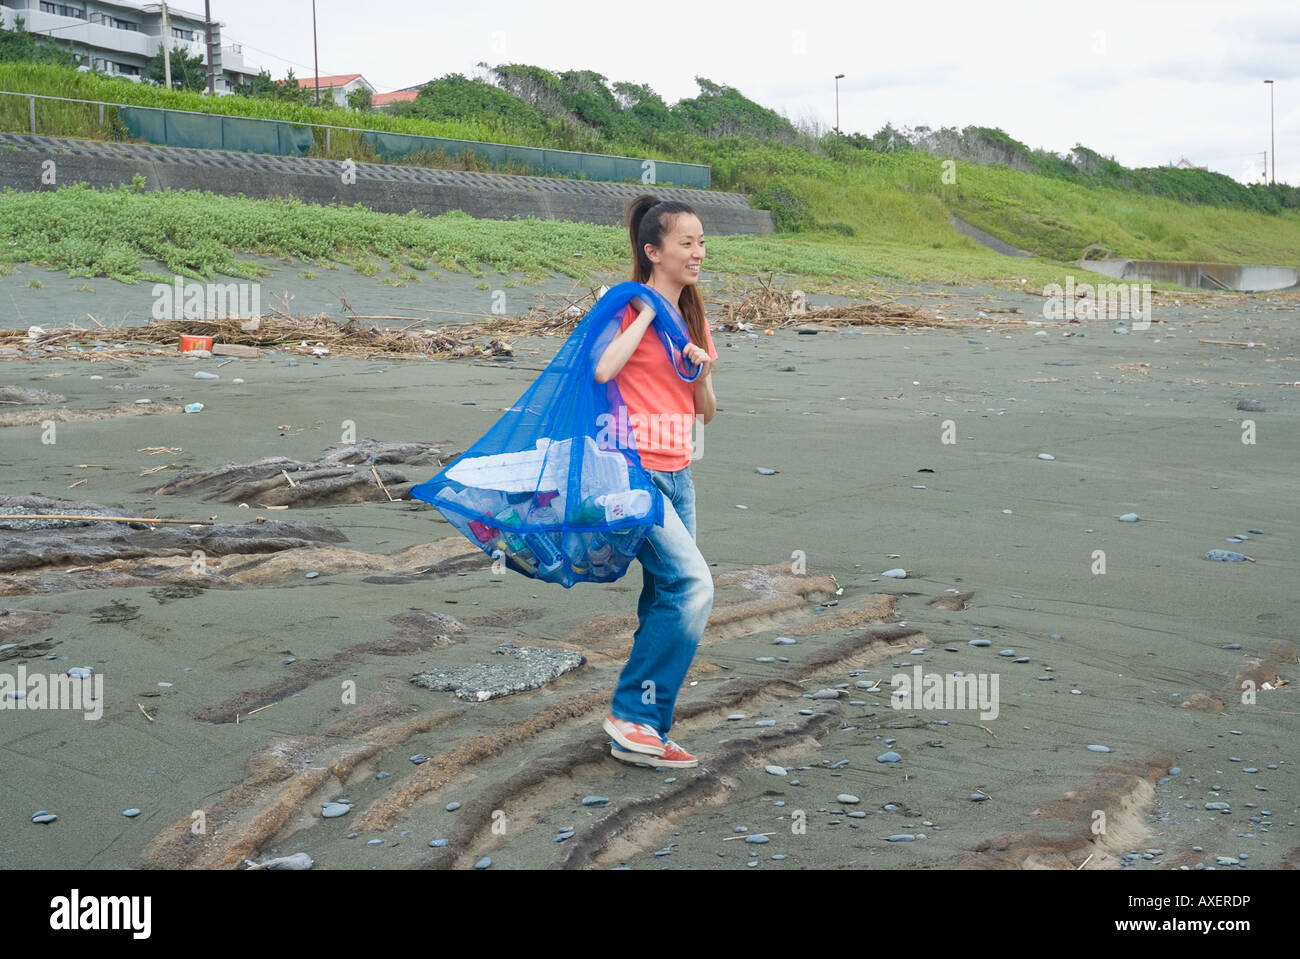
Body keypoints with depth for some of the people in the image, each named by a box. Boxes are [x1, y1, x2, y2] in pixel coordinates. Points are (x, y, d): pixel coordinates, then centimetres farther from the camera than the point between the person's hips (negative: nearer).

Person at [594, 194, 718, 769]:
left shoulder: (693, 320, 15)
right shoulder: (628, 307, -6)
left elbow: (705, 414, 17)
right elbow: (603, 369, -26)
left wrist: (701, 376, -4)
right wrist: (648, 311, -15)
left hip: (676, 474, 8)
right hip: (633, 471, -8)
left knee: (665, 601, 8)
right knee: (693, 583, -18)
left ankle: (641, 733, 18)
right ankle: (632, 715, -7)